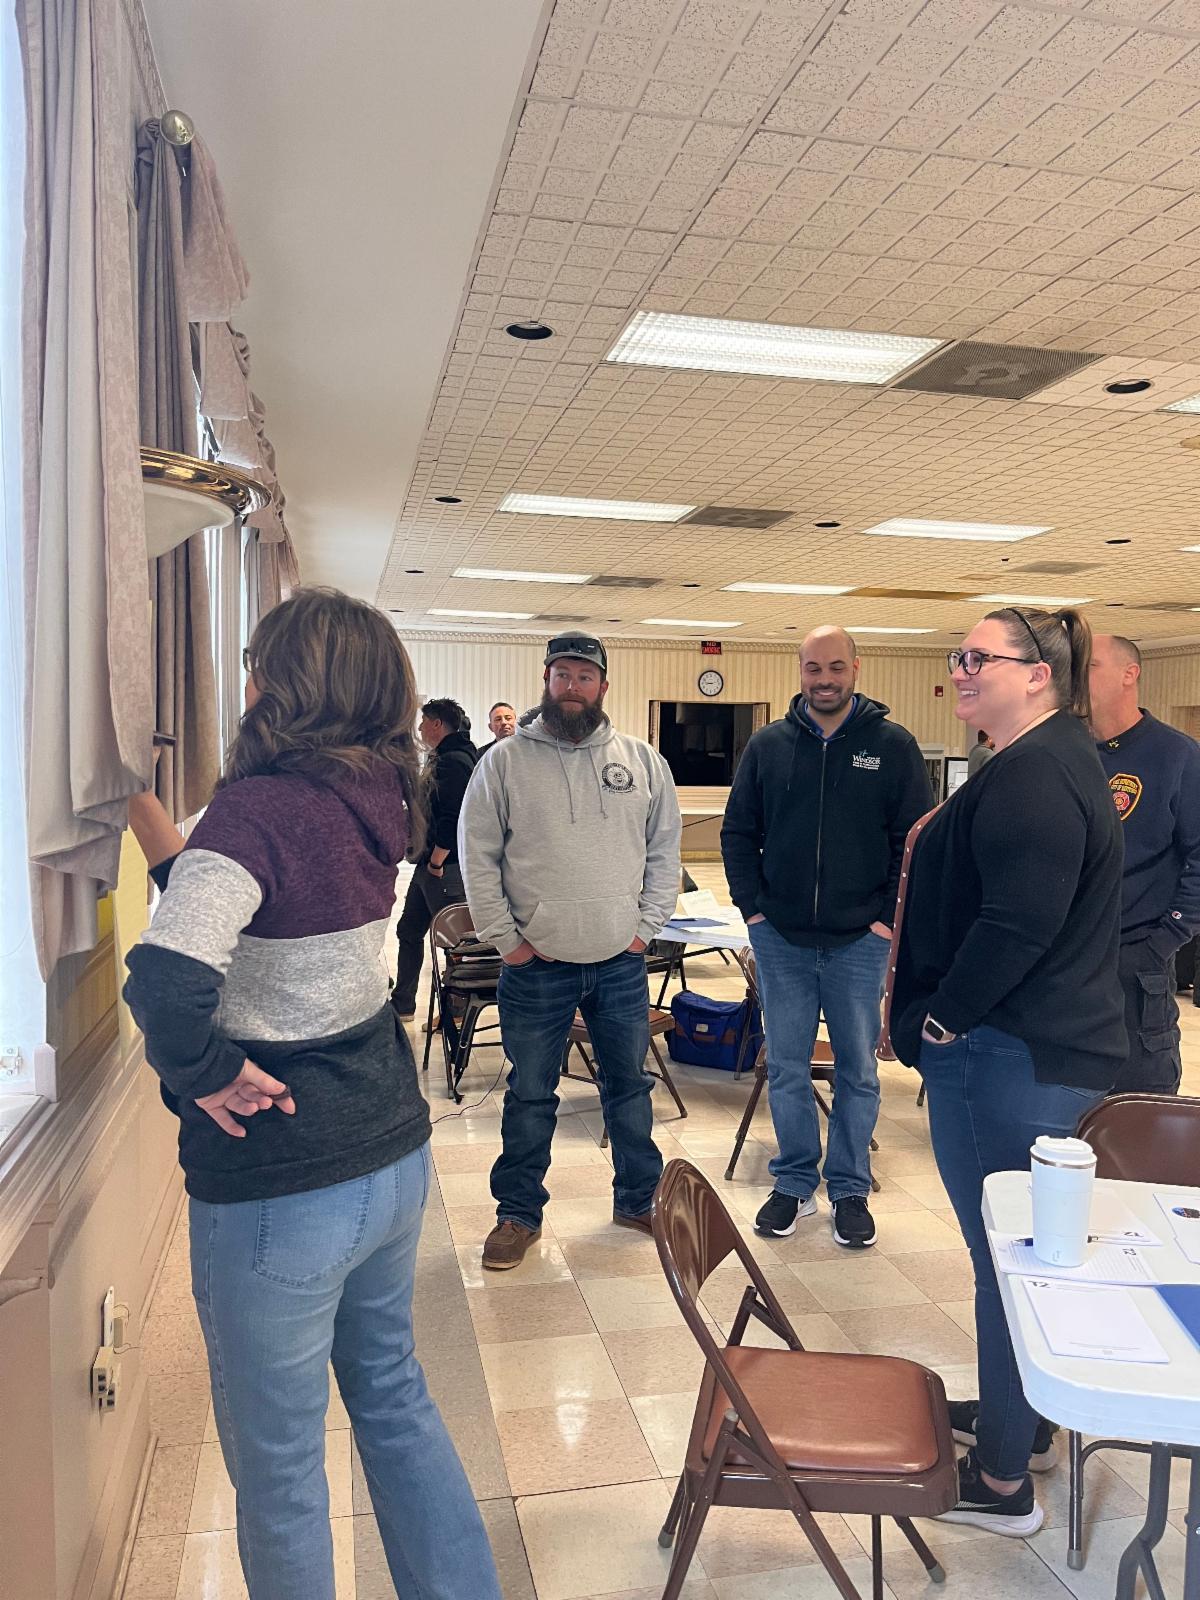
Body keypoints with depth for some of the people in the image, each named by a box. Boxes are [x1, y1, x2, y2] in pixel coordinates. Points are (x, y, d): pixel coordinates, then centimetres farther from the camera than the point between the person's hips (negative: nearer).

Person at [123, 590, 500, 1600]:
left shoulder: (263, 805, -22)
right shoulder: (373, 798, 1)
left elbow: (168, 974, -37)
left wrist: (205, 1073, -18)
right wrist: (142, 809, 11)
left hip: (283, 1186, -8)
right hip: (392, 1148, 8)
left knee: (276, 1458, 17)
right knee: (394, 1394, 27)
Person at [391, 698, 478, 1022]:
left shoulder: (454, 761, -15)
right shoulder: (442, 758, 17)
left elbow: (452, 818, -24)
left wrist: (436, 862, -18)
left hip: (446, 868, -11)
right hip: (429, 865, 11)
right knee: (409, 931, 17)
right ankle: (402, 1005, 27)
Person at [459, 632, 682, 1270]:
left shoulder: (643, 761, 3)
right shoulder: (506, 761, -4)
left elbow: (664, 850, 9)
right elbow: (477, 854, -3)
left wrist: (648, 925, 2)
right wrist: (505, 937, -8)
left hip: (621, 962, 2)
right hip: (535, 964, -2)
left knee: (629, 1084, 16)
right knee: (530, 1094, 10)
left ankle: (638, 1199, 35)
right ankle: (518, 1213, 27)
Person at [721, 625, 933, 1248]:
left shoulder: (893, 745, -2)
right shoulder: (768, 744, 3)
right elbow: (738, 832, 7)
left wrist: (889, 915, -8)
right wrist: (752, 906, -1)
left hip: (858, 941, -1)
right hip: (780, 939, 2)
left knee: (858, 1069, 10)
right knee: (786, 1067, 10)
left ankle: (850, 1189, 25)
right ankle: (795, 1183, 26)